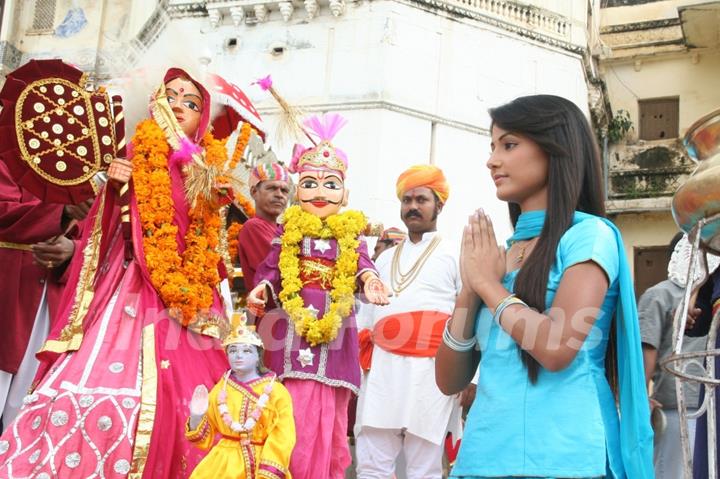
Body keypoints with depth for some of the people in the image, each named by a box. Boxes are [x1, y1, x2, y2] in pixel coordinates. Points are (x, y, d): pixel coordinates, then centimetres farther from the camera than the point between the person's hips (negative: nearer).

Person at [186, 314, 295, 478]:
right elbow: (205, 439, 12)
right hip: (223, 464, 3)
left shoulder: (276, 391, -3)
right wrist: (197, 417, -6)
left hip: (260, 464, -2)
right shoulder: (220, 389, 8)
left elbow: (282, 439, -7)